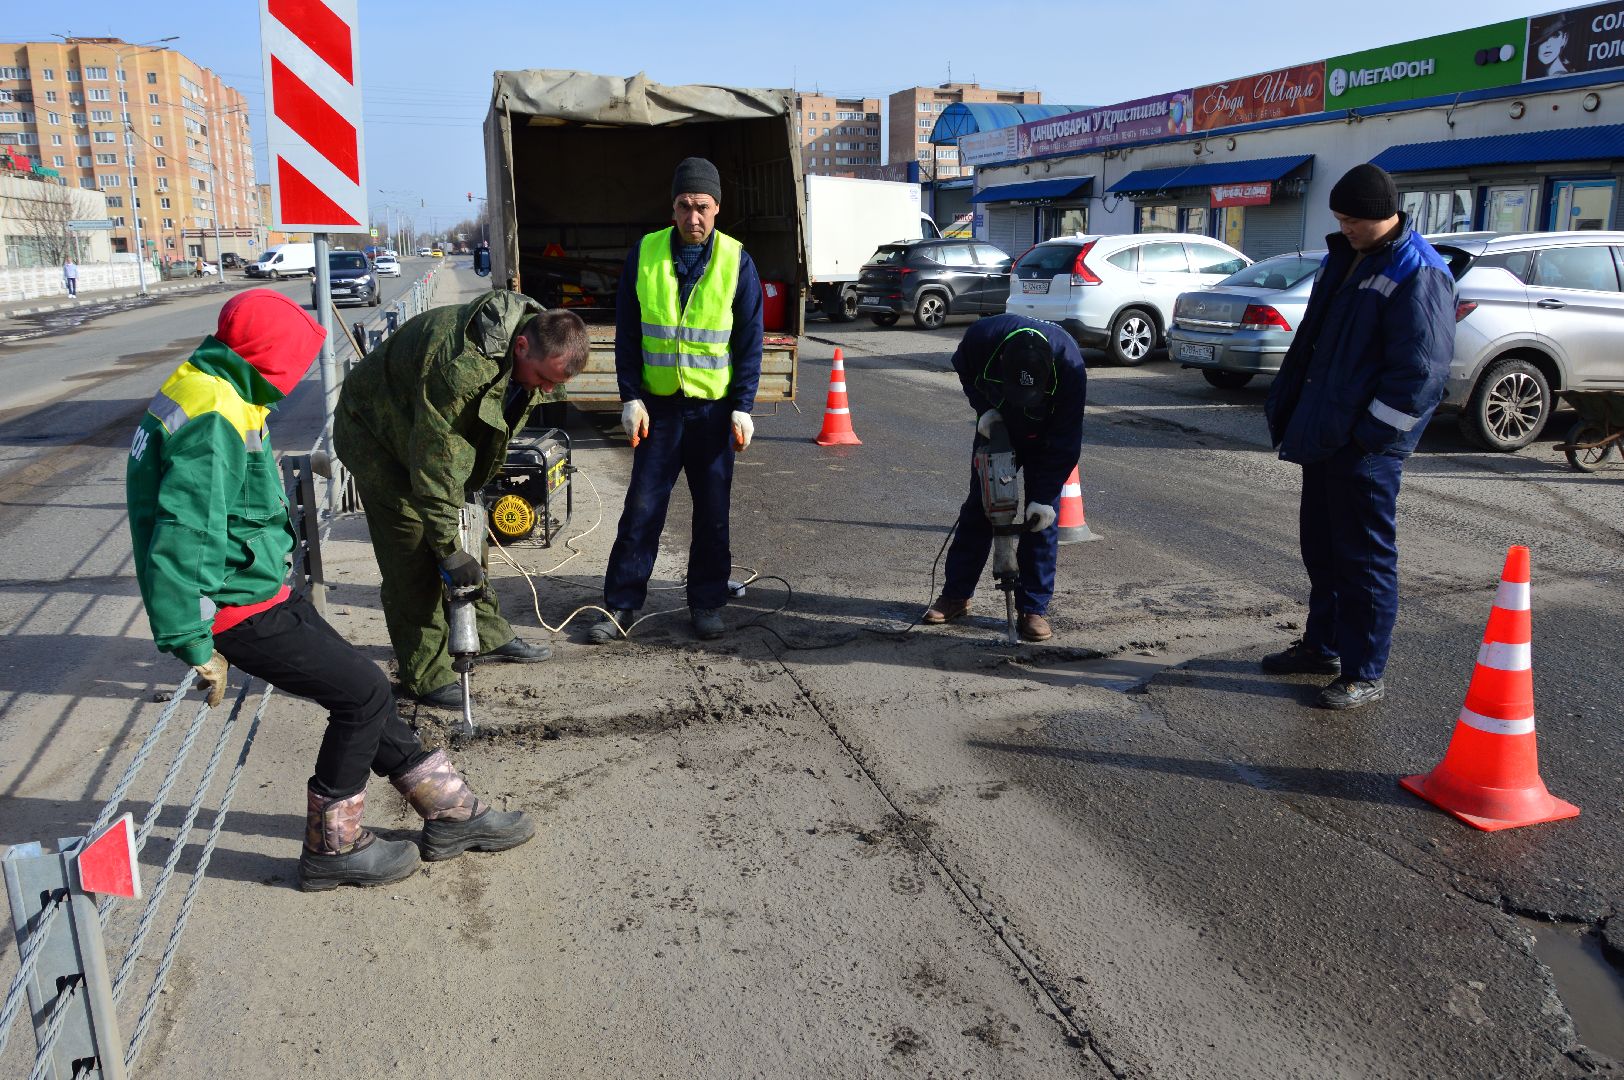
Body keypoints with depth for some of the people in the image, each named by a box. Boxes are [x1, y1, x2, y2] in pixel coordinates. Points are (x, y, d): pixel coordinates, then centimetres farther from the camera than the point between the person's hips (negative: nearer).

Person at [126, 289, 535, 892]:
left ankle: (450, 813, 22)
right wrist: (193, 644, -25)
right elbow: (184, 536, -29)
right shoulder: (216, 419, -24)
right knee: (363, 692, -5)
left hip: (259, 588, 10)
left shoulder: (208, 387, 10)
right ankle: (331, 848, 12)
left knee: (358, 686, 12)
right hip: (238, 609, -10)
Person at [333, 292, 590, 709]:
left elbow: (499, 428, 5)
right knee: (413, 554, -9)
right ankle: (425, 675, 0)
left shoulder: (535, 348, -13)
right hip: (377, 434, -8)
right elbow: (435, 464, -36)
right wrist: (448, 549, -32)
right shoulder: (460, 366, -42)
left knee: (463, 536, 13)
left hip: (443, 431, 8)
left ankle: (491, 634, 28)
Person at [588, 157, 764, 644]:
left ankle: (707, 603, 21)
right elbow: (627, 334, 3)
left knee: (712, 511, 8)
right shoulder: (644, 255, -1)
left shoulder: (736, 261, -2)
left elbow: (749, 342, -1)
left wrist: (742, 409, -7)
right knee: (641, 508, 3)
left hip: (714, 407, 0)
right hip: (658, 404, 1)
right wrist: (631, 399, -4)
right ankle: (621, 605, 13)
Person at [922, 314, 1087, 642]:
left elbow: (1065, 440, -29)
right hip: (995, 427, 2)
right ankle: (956, 595, 14)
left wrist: (1045, 498, -29)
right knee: (977, 507, 4)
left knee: (1042, 518, -7)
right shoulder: (982, 337, -35)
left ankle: (1034, 609, 1)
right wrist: (984, 408, -20)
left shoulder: (1069, 365, -38)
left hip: (1045, 439, -2)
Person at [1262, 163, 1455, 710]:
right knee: (1320, 543, 17)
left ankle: (1363, 674, 10)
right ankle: (1321, 646, 33)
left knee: (1365, 557, -1)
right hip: (1323, 435, 9)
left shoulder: (1417, 275, -15)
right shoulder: (1344, 256, 13)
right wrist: (1284, 405, 14)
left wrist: (1370, 434, -19)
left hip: (1365, 444, -9)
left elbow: (1421, 370, -19)